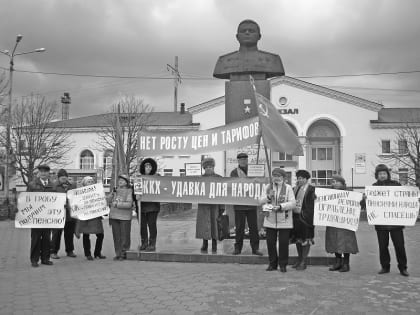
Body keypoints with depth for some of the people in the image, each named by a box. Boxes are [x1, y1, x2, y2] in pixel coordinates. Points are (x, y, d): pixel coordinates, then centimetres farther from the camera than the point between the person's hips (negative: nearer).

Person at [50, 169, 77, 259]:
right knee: (56, 234, 1)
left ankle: (70, 251, 21)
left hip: (70, 214, 4)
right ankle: (53, 252, 11)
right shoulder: (55, 187, 0)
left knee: (70, 233, 10)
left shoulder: (73, 186, 13)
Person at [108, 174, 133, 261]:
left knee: (124, 237, -1)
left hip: (125, 217, -5)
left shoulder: (129, 191, -2)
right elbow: (108, 201, 15)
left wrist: (117, 204, -12)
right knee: (116, 236, 7)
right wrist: (112, 194, -1)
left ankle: (124, 254, 8)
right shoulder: (116, 190, 15)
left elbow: (129, 204, -12)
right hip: (114, 216, 5)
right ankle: (118, 253, 14)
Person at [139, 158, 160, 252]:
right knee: (142, 225, 7)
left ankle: (152, 244, 7)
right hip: (141, 205, 3)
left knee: (152, 225, -1)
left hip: (152, 206, -3)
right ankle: (144, 243, 19)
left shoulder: (156, 177, 2)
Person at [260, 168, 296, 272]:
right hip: (270, 220, 3)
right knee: (270, 242, 5)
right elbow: (261, 201, 6)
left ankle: (283, 265, 16)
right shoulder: (268, 188, 10)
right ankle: (272, 264, 20)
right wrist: (268, 197, -13)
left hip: (284, 221, -3)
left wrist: (280, 206, -20)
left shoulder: (288, 188, 0)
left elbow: (293, 203, -8)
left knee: (283, 243, 1)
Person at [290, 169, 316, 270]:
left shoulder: (311, 189, -8)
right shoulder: (295, 189, 12)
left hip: (305, 217, -6)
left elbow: (313, 204, -12)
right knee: (298, 238, 14)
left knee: (306, 240, 2)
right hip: (295, 216, 7)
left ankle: (303, 262, 9)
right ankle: (299, 259, 27)